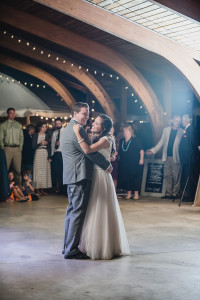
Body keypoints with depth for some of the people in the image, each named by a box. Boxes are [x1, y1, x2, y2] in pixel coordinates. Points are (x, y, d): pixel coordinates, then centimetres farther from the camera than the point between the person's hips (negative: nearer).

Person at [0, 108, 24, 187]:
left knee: (18, 169, 2)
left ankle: (19, 186, 6)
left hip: (17, 149, 3)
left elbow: (21, 137, 15)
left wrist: (20, 147, 5)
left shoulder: (19, 125, 16)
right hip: (8, 148, -2)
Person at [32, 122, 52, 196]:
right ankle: (37, 189, -2)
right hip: (38, 153, -4)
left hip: (46, 154, 4)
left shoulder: (47, 135, 11)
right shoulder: (36, 135, 2)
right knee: (38, 171, -6)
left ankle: (42, 189, 8)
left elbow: (49, 146, 9)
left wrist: (49, 156, 1)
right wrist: (40, 143, -16)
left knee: (45, 171, 3)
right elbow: (33, 146, -2)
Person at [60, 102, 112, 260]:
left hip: (71, 176, 11)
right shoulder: (77, 129, -14)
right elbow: (90, 152, -15)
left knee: (72, 210, 15)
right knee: (78, 212, -8)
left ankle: (68, 246, 22)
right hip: (80, 176, -11)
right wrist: (107, 165, -5)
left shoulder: (67, 129, 20)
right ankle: (71, 250, -5)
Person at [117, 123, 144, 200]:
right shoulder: (121, 141, 10)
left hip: (134, 163, -4)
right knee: (126, 178, 4)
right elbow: (119, 152, 16)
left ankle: (136, 193, 6)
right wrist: (118, 159, 10)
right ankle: (129, 193, 14)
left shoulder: (135, 140, -3)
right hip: (124, 163, 4)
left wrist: (141, 159, -12)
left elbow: (141, 150, -4)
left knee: (134, 177, -2)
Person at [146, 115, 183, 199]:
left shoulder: (182, 132, 1)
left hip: (176, 157, -3)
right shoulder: (166, 130, 12)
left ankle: (175, 193, 7)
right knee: (167, 176, 5)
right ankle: (168, 193, 12)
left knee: (176, 176, -2)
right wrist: (153, 150, 11)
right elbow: (161, 142, 16)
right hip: (167, 157, 4)